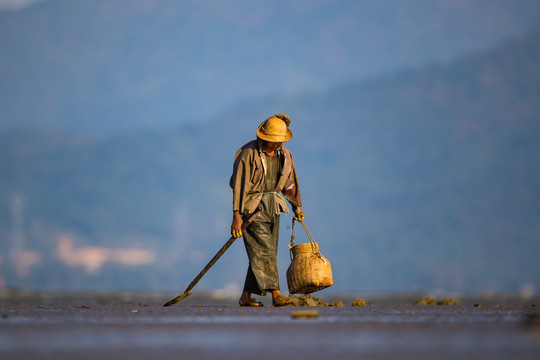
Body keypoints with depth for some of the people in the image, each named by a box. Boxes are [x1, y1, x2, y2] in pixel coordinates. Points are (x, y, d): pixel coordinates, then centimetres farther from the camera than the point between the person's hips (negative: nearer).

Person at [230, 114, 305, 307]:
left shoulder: (284, 155, 7)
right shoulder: (249, 153, -13)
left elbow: (289, 182, 21)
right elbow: (240, 185, -14)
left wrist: (297, 207, 28)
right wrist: (237, 216, -18)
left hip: (273, 207, 7)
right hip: (252, 208, -7)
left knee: (261, 254, 5)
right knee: (264, 250, -14)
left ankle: (246, 297, 9)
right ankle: (275, 294, -17)